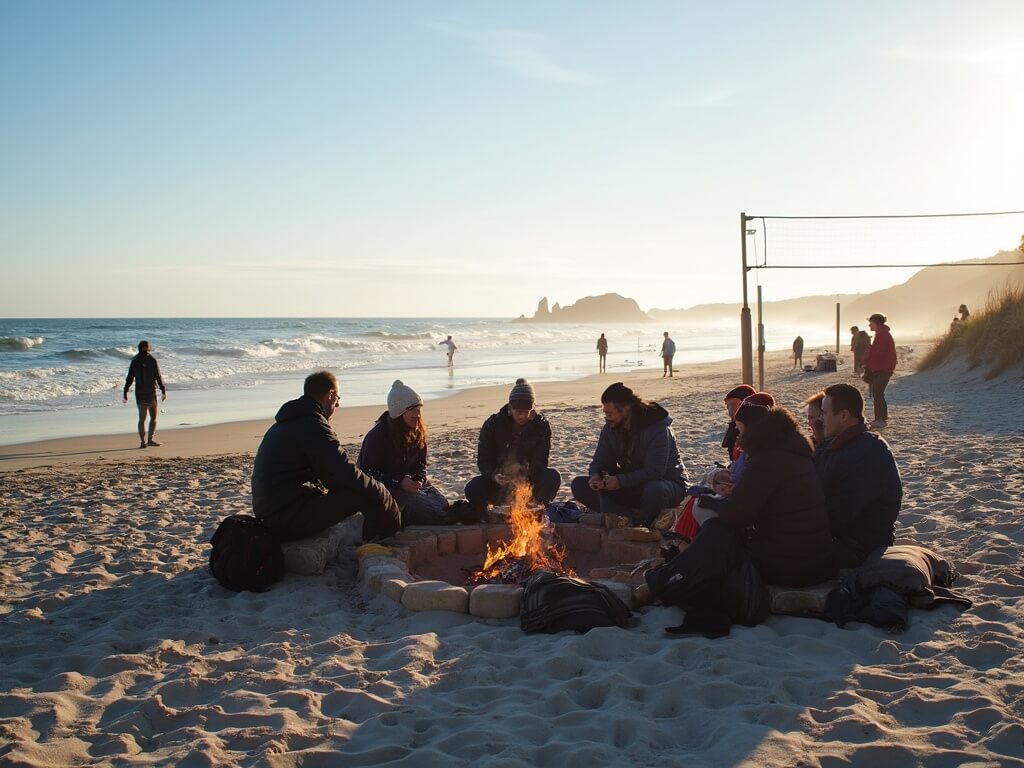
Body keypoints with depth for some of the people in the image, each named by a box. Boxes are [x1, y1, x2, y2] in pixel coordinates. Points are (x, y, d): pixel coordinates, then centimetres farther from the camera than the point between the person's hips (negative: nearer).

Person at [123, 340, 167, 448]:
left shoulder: (134, 361, 2)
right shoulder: (152, 360, -7)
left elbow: (129, 379, 3)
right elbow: (158, 377, -9)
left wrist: (125, 393, 8)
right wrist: (163, 391, -3)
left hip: (139, 394, 3)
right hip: (151, 393, -3)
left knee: (142, 419, 6)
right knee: (153, 418, 10)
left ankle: (143, 441, -1)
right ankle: (150, 439, 0)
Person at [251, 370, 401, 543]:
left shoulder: (284, 424, 19)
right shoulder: (312, 425, -14)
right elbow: (346, 473, -19)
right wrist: (382, 494, -4)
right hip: (289, 520, -11)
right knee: (370, 495, -13)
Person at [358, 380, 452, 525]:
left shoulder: (417, 432, 6)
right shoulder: (377, 435, -15)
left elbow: (421, 465, 12)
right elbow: (368, 472, -16)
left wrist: (419, 480, -12)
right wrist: (399, 482, -25)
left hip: (410, 484, 8)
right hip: (384, 488, -8)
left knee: (445, 506, -13)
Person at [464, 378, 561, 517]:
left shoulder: (541, 425, -7)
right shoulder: (492, 424, -7)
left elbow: (540, 460, -12)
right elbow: (483, 460, -7)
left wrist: (525, 477, -33)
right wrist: (494, 476, -30)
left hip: (528, 480, 0)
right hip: (498, 480, 0)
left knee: (553, 477, -30)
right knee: (473, 489, -30)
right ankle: (479, 518, 4)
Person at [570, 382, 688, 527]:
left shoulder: (657, 429, -23)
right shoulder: (610, 429, -3)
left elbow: (654, 472, -29)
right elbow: (600, 461, 2)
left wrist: (620, 481, -35)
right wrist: (595, 476, -22)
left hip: (668, 483, -6)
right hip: (632, 486, 6)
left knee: (654, 490, -45)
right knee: (579, 485, -10)